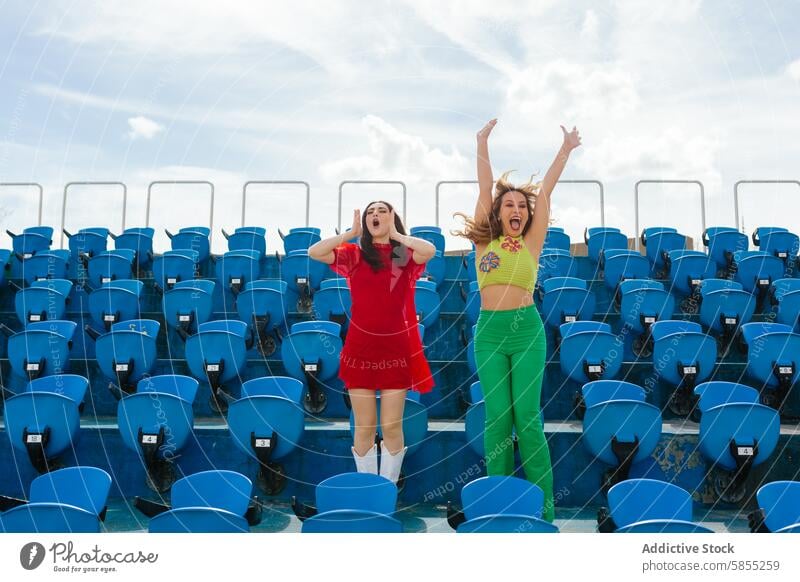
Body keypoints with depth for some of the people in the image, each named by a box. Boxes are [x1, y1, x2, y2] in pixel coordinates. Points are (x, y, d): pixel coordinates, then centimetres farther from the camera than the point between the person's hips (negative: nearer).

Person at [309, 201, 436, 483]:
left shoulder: (406, 255, 3)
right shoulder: (354, 254, 5)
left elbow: (430, 250, -19)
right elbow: (314, 252, -7)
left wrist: (397, 235, -7)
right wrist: (352, 232, -2)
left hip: (397, 347, -1)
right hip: (361, 347, 1)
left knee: (392, 427, 3)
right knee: (364, 428, 6)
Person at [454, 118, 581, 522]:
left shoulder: (531, 242, 6)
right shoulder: (485, 241, 8)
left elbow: (545, 190, 6)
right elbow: (485, 189, 7)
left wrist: (566, 149, 8)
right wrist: (482, 145, 8)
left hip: (527, 329, -1)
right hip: (489, 331, 1)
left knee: (527, 417, -3)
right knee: (497, 417, 4)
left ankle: (543, 506, 6)